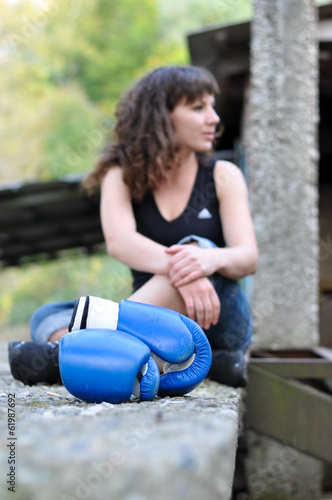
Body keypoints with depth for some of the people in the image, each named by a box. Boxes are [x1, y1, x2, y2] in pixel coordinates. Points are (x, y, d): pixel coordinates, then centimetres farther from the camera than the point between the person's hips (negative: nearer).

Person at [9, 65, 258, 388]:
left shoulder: (222, 176, 4)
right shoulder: (123, 175, 4)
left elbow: (248, 258, -8)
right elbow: (118, 241, -16)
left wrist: (213, 258, -34)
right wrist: (177, 267, -37)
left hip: (218, 322, -1)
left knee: (196, 250, -31)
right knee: (47, 316, -21)